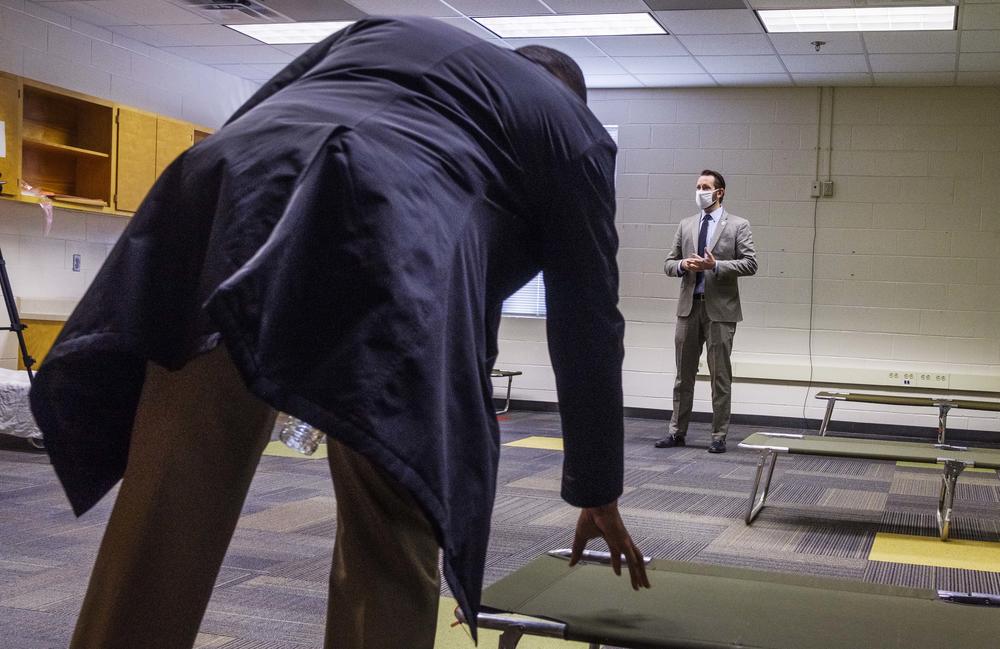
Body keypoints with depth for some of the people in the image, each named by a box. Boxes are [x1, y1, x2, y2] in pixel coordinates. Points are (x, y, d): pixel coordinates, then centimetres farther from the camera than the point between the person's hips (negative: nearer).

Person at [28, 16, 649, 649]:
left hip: (236, 203, 5)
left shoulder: (383, 29, 39)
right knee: (391, 544, 8)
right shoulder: (572, 126, 29)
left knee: (161, 522, 5)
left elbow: (241, 124, 28)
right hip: (391, 245, -4)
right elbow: (589, 323, 28)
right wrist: (598, 493, 36)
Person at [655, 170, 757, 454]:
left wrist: (716, 266, -17)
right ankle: (677, 431, 16)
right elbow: (669, 264, 12)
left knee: (720, 376, 1)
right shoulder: (686, 226, 12)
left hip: (720, 308, -4)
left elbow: (750, 264, -7)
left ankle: (719, 436, 8)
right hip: (688, 306, 4)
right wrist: (683, 265, -10)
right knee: (684, 374, 9)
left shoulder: (738, 226, 0)